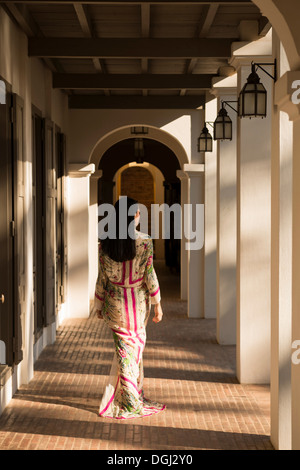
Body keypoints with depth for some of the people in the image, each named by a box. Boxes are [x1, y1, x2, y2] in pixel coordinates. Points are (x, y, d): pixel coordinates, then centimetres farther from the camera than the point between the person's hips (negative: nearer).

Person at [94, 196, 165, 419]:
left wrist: (99, 305, 10)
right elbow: (149, 275, -12)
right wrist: (157, 304, -3)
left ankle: (130, 401, 18)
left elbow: (102, 277, -1)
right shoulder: (145, 241, -13)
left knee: (125, 347, 11)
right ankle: (133, 401, 17)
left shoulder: (105, 244, -5)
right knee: (135, 345, 12)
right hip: (138, 301, -2)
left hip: (114, 300, 2)